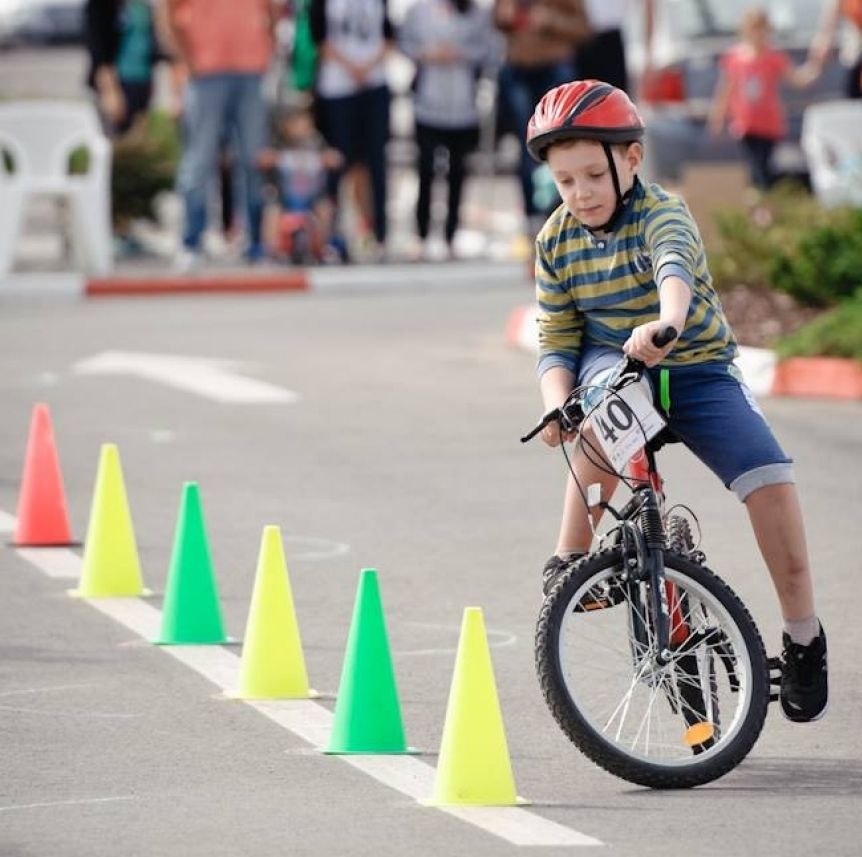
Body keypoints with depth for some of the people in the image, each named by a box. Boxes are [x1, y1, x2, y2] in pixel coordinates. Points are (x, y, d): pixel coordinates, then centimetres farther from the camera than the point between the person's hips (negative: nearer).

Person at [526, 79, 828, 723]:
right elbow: (557, 342, 0)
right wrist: (556, 402, -22)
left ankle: (804, 637, -7)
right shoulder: (557, 240, -3)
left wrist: (666, 321, -63)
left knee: (769, 477, -21)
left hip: (696, 367, -2)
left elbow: (674, 265, -40)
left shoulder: (661, 212, -17)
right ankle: (571, 558, -21)